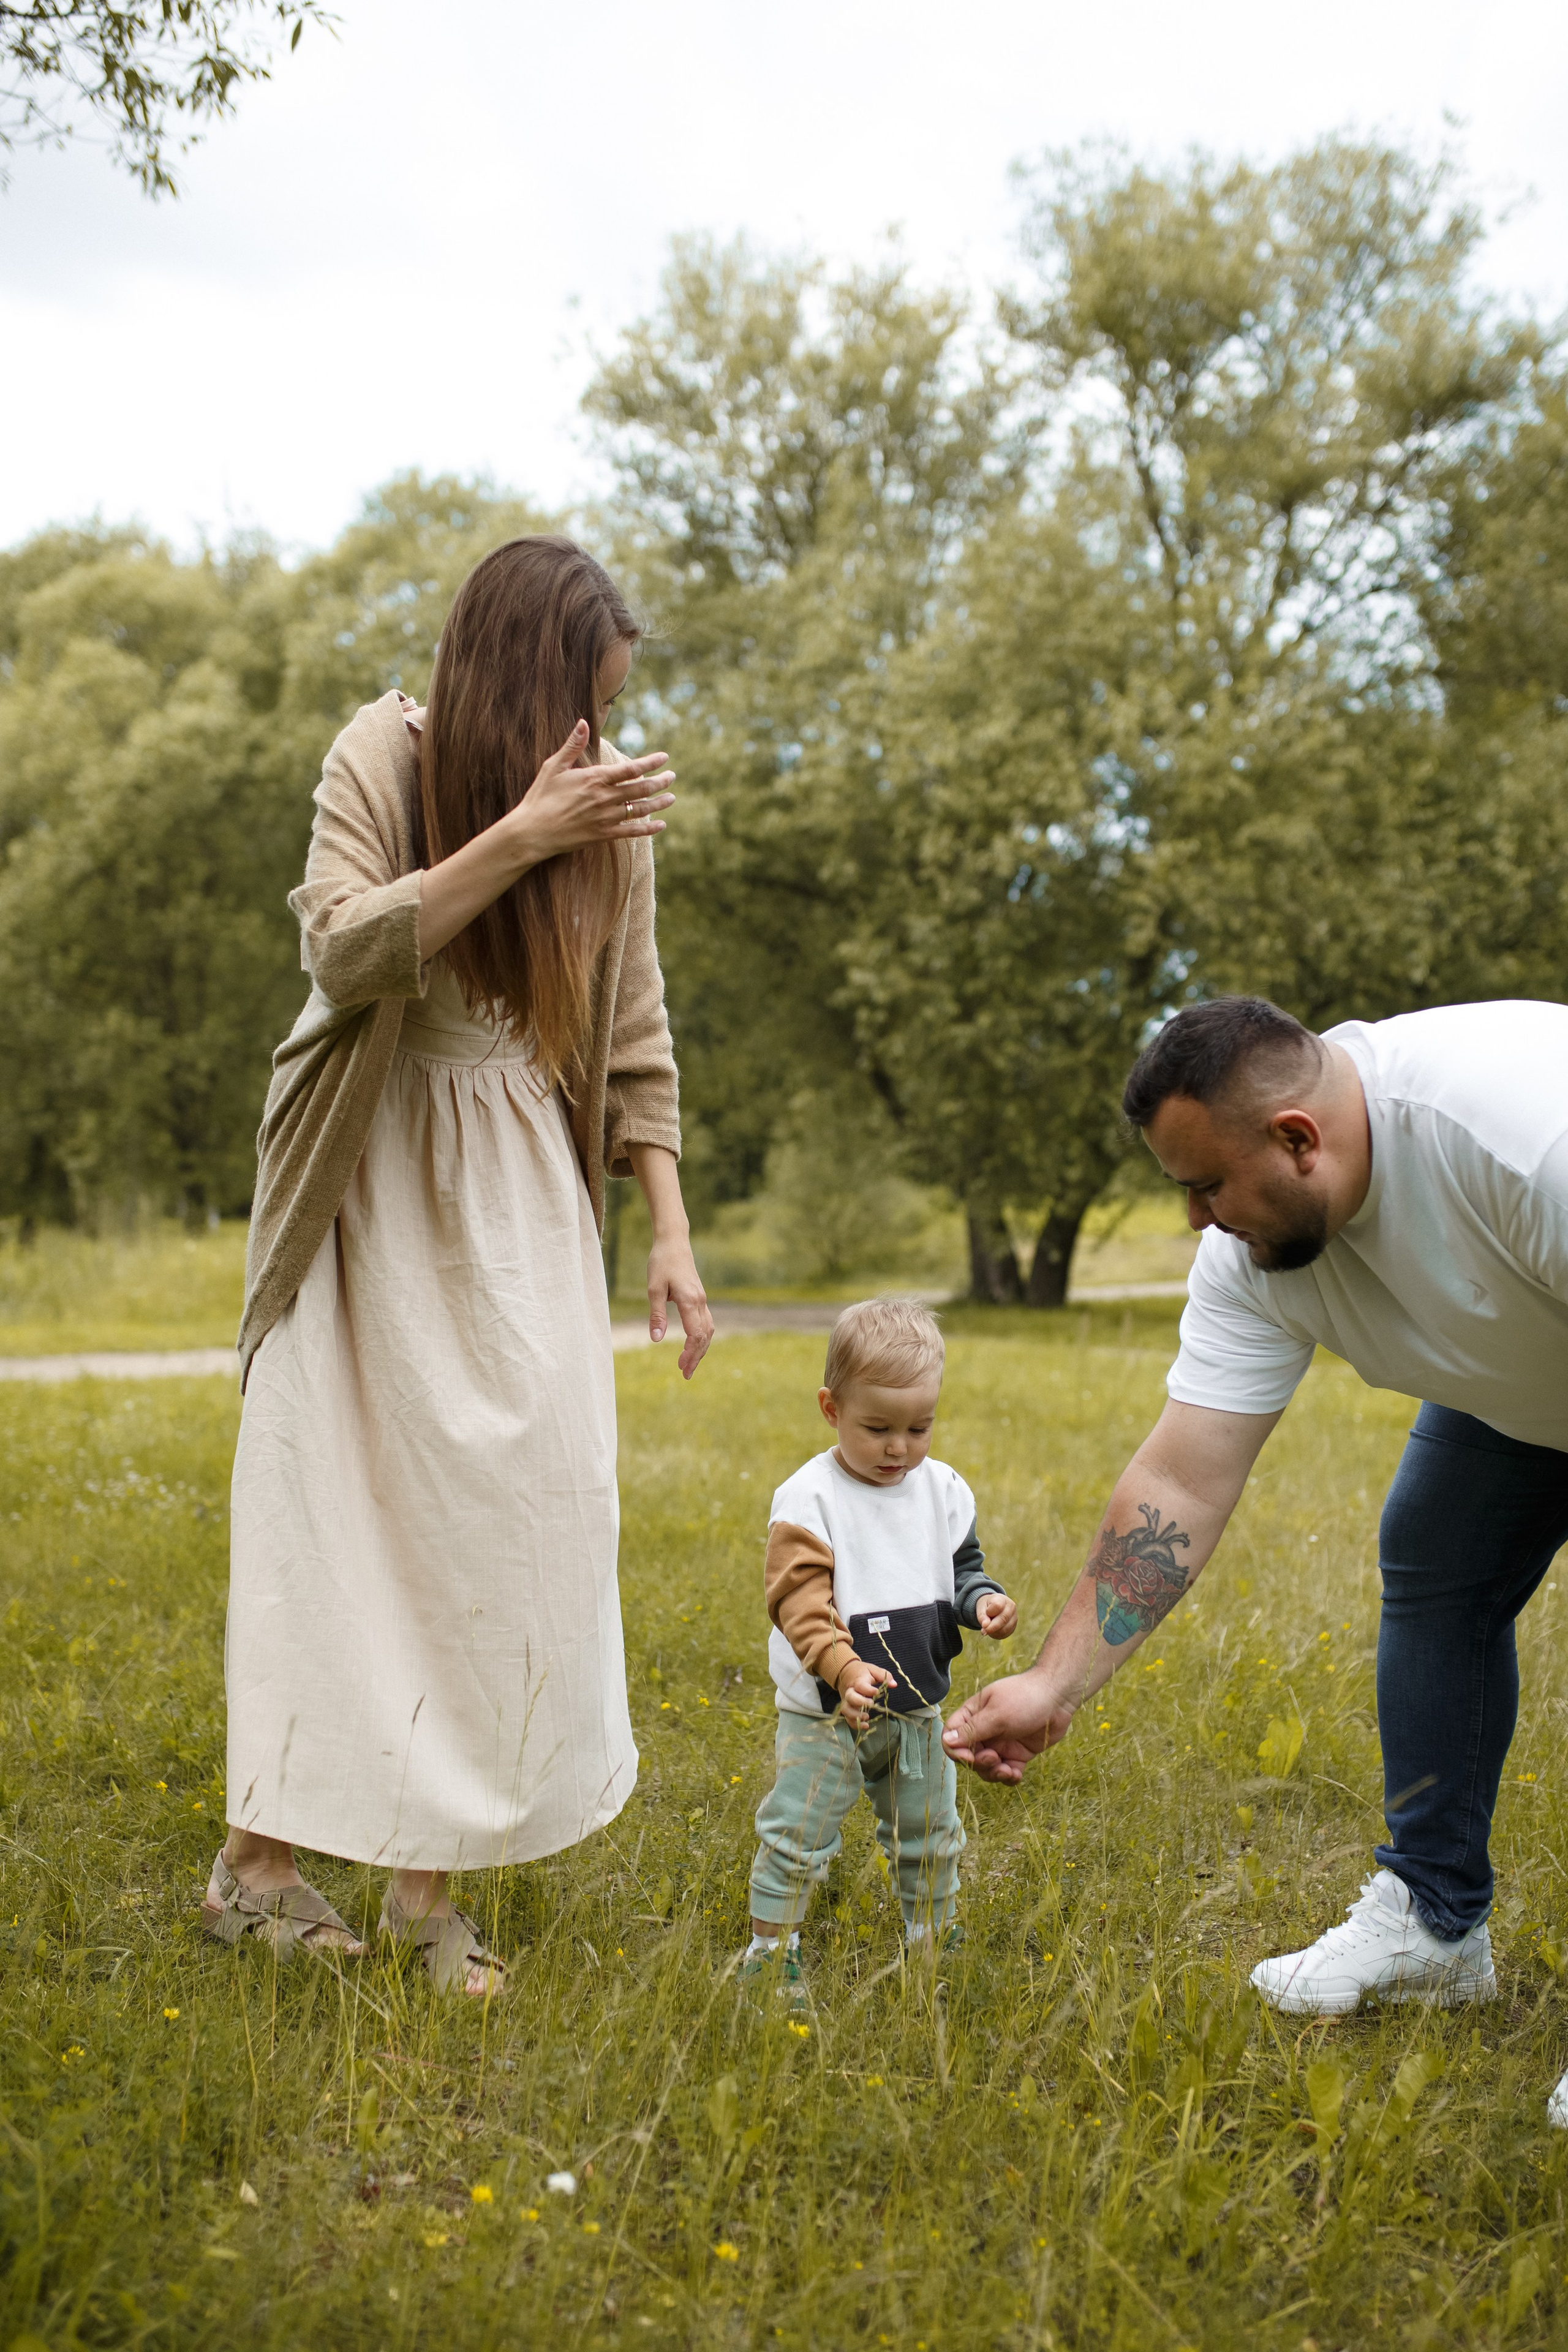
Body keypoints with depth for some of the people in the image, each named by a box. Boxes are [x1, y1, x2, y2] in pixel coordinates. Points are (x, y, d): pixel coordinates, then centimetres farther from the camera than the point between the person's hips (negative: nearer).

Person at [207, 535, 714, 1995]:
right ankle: (260, 1854, 8)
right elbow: (345, 949, -21)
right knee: (332, 1501, -2)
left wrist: (670, 1230, 0)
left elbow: (633, 1036, 4)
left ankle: (431, 1871, 4)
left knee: (517, 1504, -5)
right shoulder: (384, 756, -7)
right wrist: (519, 836, -27)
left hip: (520, 1192, 3)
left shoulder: (609, 802, 1)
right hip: (372, 1184, -2)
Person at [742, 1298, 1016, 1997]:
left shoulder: (944, 1491, 0)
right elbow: (799, 1598, -22)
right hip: (823, 1707, -5)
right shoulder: (809, 1499, -17)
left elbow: (961, 1567, 11)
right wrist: (843, 1668, -36)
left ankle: (934, 1939, 37)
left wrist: (982, 1601, -12)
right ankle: (770, 1951, 15)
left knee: (930, 1834, 18)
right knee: (797, 1834, -1)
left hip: (916, 1706, 5)